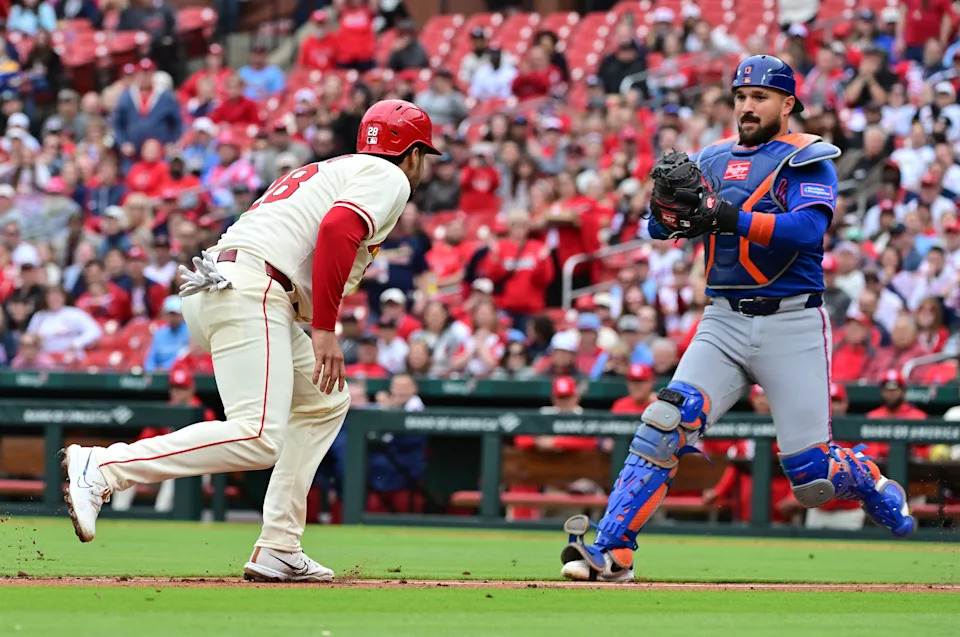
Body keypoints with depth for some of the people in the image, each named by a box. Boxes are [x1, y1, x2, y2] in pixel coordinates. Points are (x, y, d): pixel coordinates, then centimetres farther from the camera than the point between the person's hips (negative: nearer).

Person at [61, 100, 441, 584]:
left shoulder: (330, 171, 34)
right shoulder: (389, 179, 6)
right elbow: (336, 230, -14)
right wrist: (324, 330, -16)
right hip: (249, 292, -10)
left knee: (324, 401, 22)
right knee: (257, 439, -21)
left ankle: (277, 552, 13)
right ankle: (100, 468, -27)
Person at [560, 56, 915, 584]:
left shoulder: (808, 161, -1)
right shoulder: (713, 160, 14)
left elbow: (806, 229, -19)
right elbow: (661, 227, 7)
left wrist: (731, 219, -30)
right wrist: (668, 202, -17)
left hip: (792, 326, -4)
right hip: (723, 323, 4)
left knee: (811, 478, -3)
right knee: (663, 425, -18)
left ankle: (873, 486, 31)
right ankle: (611, 551, -21)